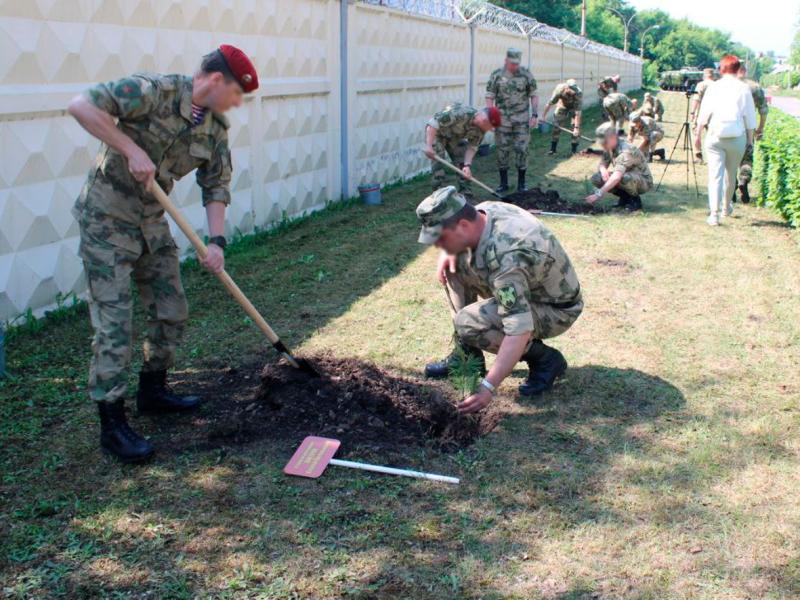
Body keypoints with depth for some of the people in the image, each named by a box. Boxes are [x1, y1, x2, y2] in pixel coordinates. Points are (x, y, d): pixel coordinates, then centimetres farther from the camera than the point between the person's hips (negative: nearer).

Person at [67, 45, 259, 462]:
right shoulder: (154, 91, -20)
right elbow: (81, 105, -27)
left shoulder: (216, 127, 2)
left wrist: (217, 240, -8)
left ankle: (153, 390, 34)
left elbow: (215, 186, 5)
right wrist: (131, 150, -29)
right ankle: (112, 425, 2)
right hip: (107, 220, -8)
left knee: (171, 311, 13)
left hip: (151, 222, 8)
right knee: (114, 322, -7)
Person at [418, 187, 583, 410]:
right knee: (454, 264, 1)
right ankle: (467, 356, 8)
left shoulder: (505, 257, -38)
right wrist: (448, 252, -8)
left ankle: (545, 359, -6)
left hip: (556, 309, -9)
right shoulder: (484, 211, -12)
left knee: (469, 323, -26)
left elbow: (520, 330, -41)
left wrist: (487, 387, -40)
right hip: (529, 289, 9)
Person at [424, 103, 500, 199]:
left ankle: (466, 193, 10)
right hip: (436, 133, -6)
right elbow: (433, 123, -39)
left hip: (455, 136, 6)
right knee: (438, 164, -15)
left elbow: (472, 147, -11)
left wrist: (467, 165, -26)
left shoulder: (480, 129, -17)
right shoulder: (460, 113, -40)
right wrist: (428, 146, -42)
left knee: (463, 162, 1)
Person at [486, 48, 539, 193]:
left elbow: (534, 95, 6)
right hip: (503, 120, 0)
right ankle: (503, 183, 15)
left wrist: (535, 115, -3)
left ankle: (521, 183, 10)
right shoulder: (497, 75, -1)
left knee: (522, 150, -1)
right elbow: (489, 97, 1)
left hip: (522, 120, 0)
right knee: (502, 150, 4)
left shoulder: (526, 74, 1)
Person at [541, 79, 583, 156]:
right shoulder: (559, 89, -36)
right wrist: (544, 115, -15)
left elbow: (578, 113, -37)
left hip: (574, 108, -1)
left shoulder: (579, 93, -38)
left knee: (575, 130, -12)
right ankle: (552, 149, 9)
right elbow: (550, 103, -22)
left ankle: (574, 150, -1)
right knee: (556, 127, -2)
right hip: (562, 106, 1)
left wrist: (576, 127, -40)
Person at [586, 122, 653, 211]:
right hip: (627, 177, 8)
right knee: (596, 178, -10)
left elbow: (616, 177, -43)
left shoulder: (626, 151, -32)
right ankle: (625, 197, 4)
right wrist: (603, 170, -20)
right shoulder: (609, 148, -5)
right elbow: (602, 164, 7)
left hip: (644, 181, -8)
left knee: (623, 178, -42)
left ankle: (635, 199, -11)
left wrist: (598, 194, -48)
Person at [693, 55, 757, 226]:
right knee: (731, 175, 17)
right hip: (737, 137, 1)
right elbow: (749, 117, 1)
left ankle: (714, 213, -15)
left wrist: (698, 134, 9)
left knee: (715, 175, -3)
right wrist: (750, 138, 8)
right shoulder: (744, 88, 0)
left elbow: (704, 113, 0)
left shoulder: (714, 87, 1)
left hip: (715, 136, -1)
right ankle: (727, 207, 35)